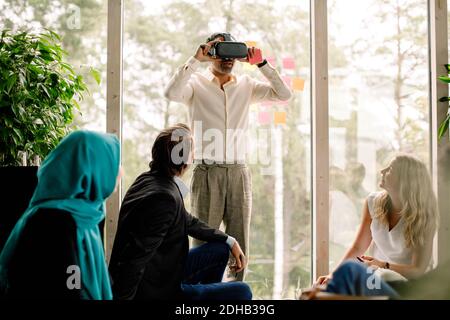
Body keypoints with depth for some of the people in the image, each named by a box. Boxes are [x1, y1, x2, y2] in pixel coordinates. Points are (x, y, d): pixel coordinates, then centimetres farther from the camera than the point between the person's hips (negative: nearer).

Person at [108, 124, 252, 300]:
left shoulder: (149, 180, 3)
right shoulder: (164, 197, -28)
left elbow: (188, 221, 17)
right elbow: (135, 260, -29)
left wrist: (230, 241, 14)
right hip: (157, 291, -10)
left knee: (220, 249, 20)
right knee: (242, 292, -9)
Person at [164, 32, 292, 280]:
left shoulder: (246, 86, 13)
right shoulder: (197, 83, 3)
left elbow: (284, 94, 3)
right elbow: (171, 93, -17)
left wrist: (261, 64, -4)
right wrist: (196, 59, -16)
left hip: (238, 173, 4)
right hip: (207, 173, -3)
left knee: (239, 248, 6)